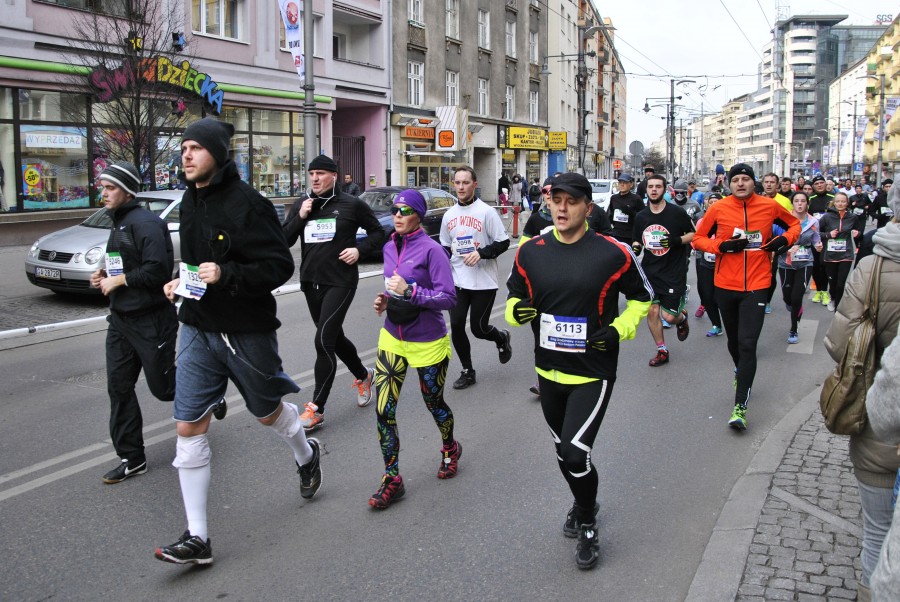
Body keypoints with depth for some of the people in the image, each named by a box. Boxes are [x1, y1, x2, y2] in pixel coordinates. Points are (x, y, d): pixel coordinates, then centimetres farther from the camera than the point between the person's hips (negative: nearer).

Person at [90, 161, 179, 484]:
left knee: (163, 387, 2)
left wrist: (118, 281, -16)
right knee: (119, 388, 6)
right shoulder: (119, 223, 15)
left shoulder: (146, 223, -16)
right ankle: (131, 459, 15)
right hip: (121, 320, 9)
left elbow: (157, 270, -26)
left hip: (151, 320, -9)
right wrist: (105, 276, 8)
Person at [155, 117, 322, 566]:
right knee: (188, 427, 0)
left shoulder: (246, 202, -17)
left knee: (267, 412, 15)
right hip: (197, 328, 6)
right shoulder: (190, 202, 7)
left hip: (246, 330, -6)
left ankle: (306, 455, 51)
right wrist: (181, 282, 4)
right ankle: (197, 538, 8)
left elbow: (280, 265, -19)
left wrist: (226, 274, -29)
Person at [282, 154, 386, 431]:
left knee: (324, 341, -14)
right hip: (311, 283, 6)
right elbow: (284, 241, 3)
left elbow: (378, 232, 5)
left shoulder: (351, 205, -4)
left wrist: (359, 250, -11)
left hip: (340, 282, -6)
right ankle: (362, 375, 44)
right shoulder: (301, 205, 8)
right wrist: (300, 217, -11)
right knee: (333, 337, 18)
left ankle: (316, 408, -7)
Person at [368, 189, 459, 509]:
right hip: (392, 339, 5)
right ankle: (392, 479, 9)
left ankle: (450, 449, 45)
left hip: (427, 342, -5)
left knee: (434, 402, 15)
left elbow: (448, 298, -19)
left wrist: (409, 291, -27)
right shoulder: (389, 248, 5)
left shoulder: (431, 250, -16)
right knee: (384, 410, -2)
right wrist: (385, 299, 1)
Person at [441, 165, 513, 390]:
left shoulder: (486, 211, -7)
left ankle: (502, 339, 35)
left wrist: (481, 253, -21)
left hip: (484, 282, -5)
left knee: (478, 328, 0)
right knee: (456, 326, -1)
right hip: (457, 281, 5)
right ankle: (467, 371, 16)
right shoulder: (449, 215, 9)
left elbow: (503, 242, -7)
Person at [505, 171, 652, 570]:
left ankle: (587, 525, 16)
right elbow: (515, 296, 10)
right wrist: (517, 310, -13)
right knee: (563, 450, 19)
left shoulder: (613, 253, -12)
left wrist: (620, 330, -13)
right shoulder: (530, 252, -2)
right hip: (549, 372, 5)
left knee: (575, 454, -13)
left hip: (593, 373, -4)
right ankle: (584, 503, 49)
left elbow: (641, 297, 2)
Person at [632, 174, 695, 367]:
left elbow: (695, 234, 0)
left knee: (669, 316, -5)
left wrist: (679, 240, -17)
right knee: (652, 311, -2)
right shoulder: (641, 217, 5)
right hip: (650, 272, 4)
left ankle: (682, 317, 33)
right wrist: (635, 248, -3)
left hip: (674, 273, -4)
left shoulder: (677, 212, -8)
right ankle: (662, 351, 15)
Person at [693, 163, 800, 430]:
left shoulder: (769, 206, -1)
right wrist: (723, 246, -14)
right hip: (725, 286, 2)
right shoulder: (718, 208, -3)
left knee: (747, 344, -11)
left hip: (756, 287, -2)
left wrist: (785, 240, -5)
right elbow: (698, 239, 3)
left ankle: (740, 406, -9)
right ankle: (740, 372, 50)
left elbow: (794, 224, 16)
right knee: (734, 340, 19)